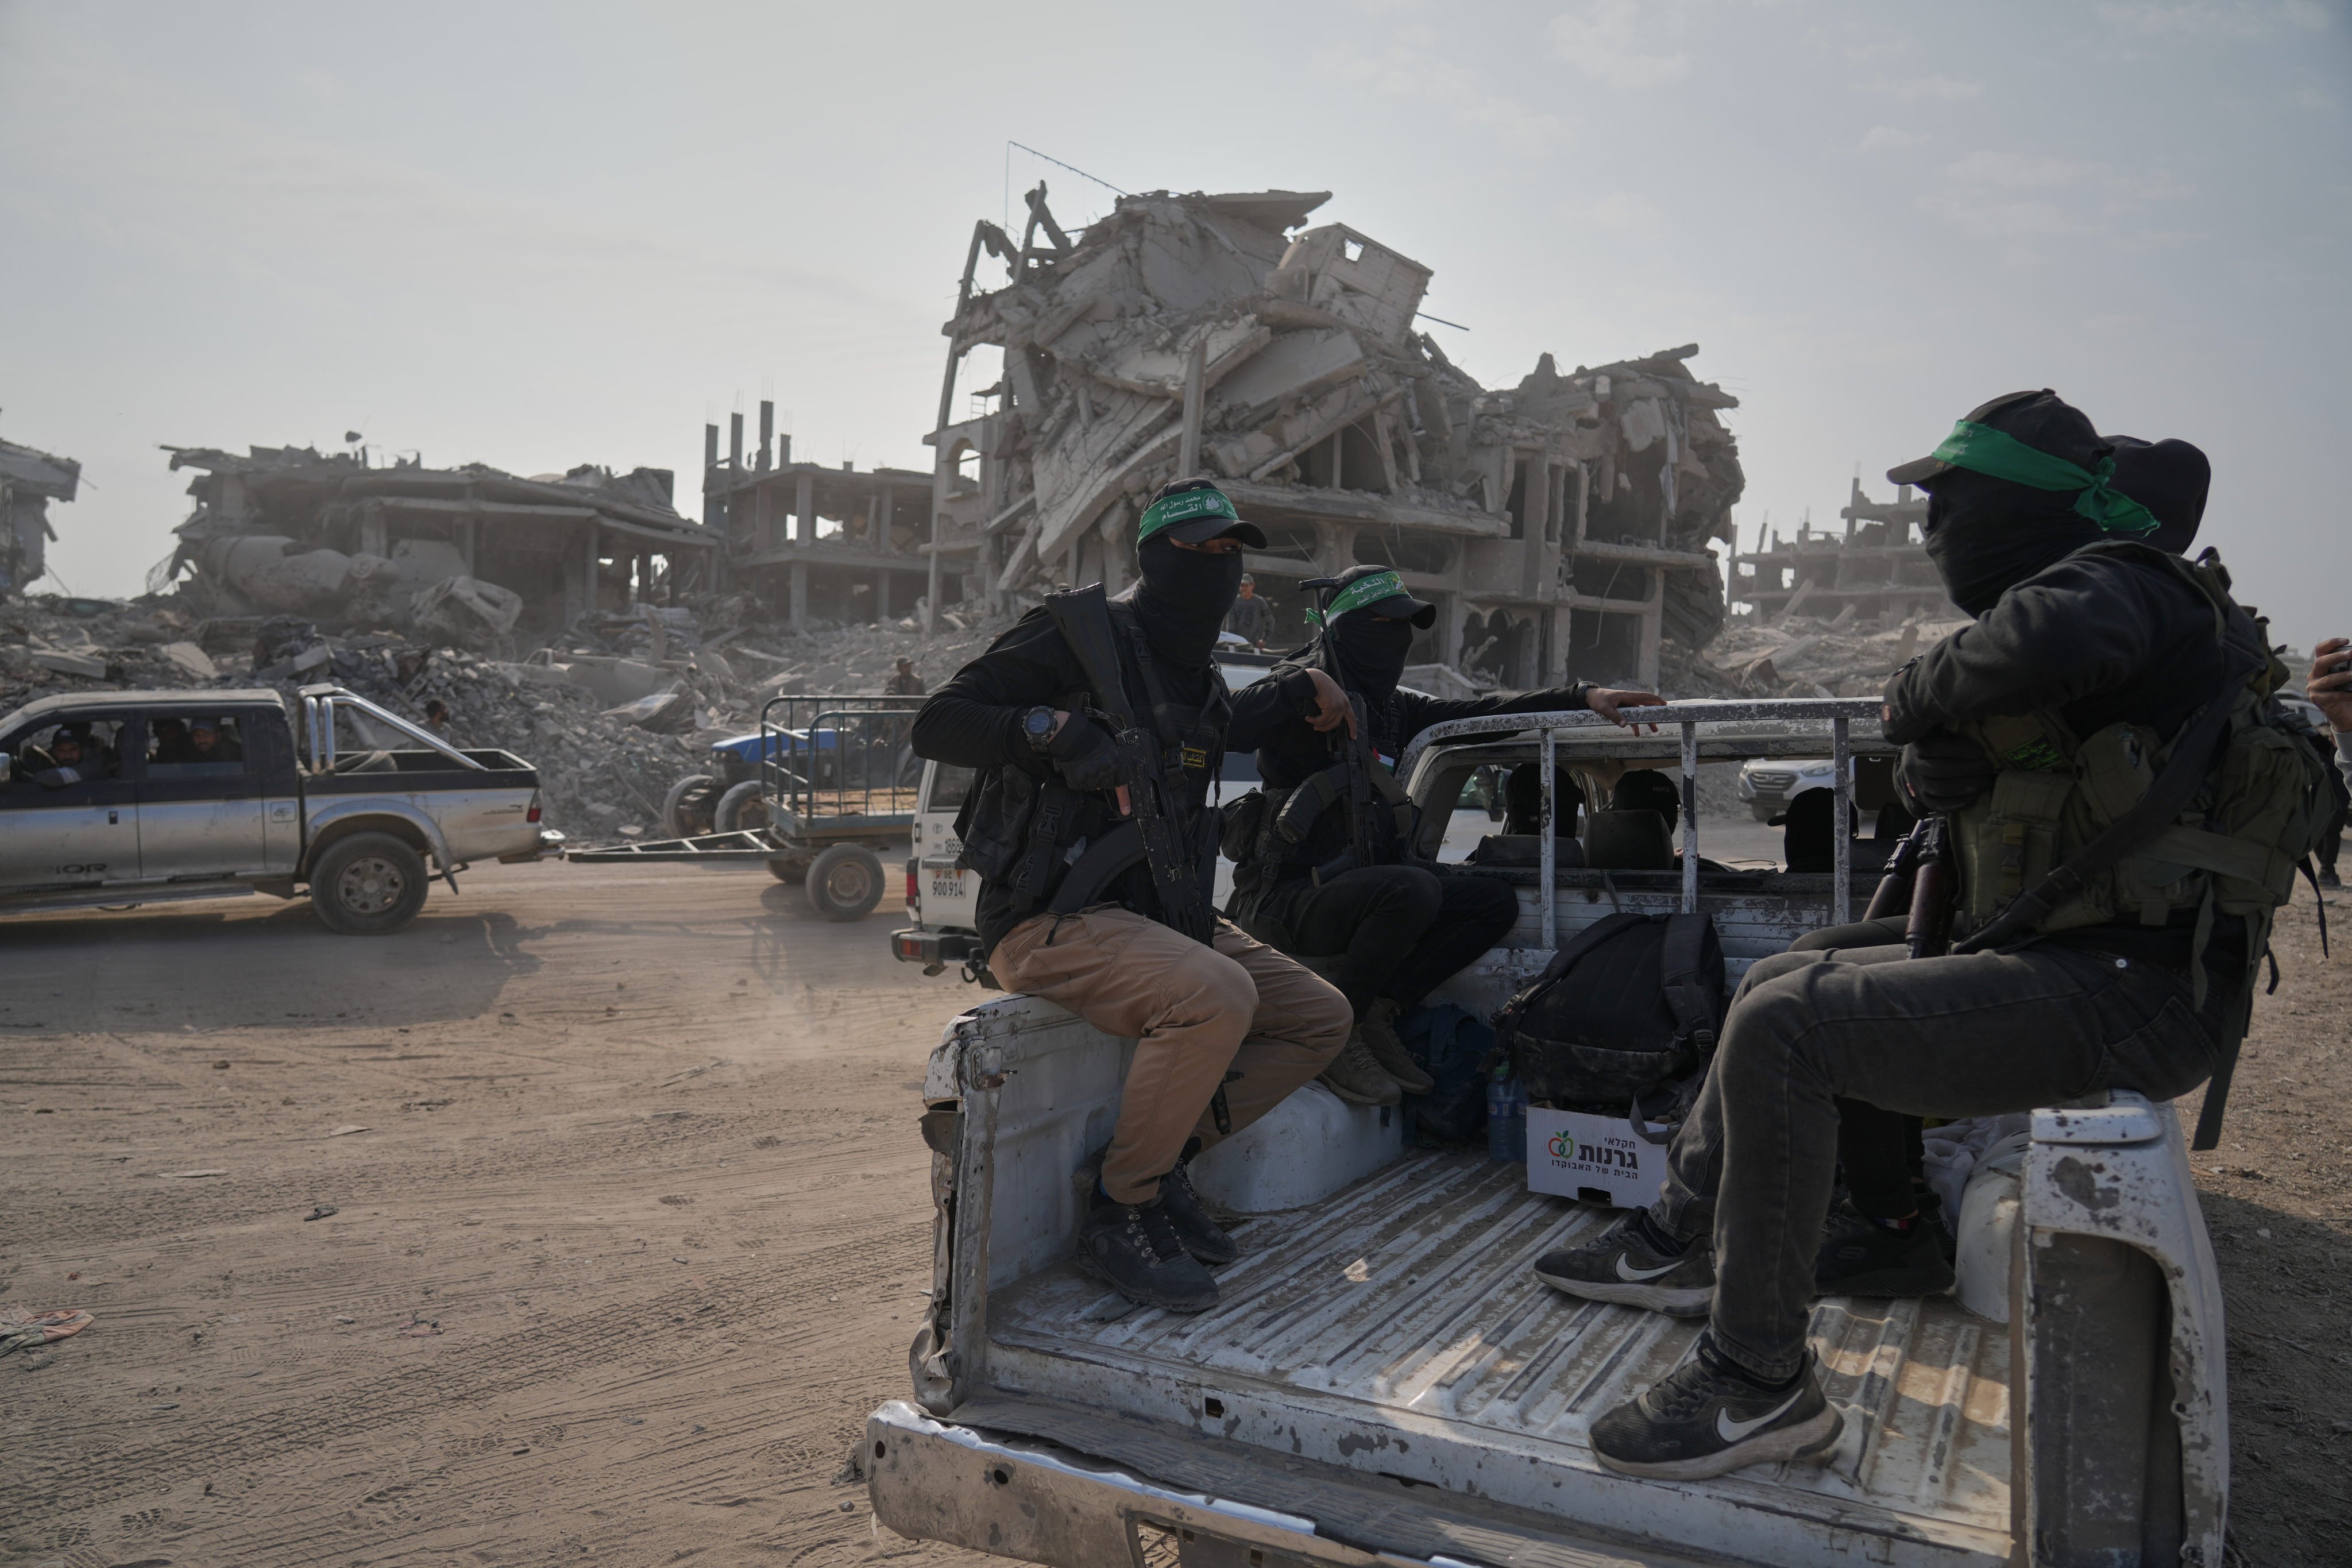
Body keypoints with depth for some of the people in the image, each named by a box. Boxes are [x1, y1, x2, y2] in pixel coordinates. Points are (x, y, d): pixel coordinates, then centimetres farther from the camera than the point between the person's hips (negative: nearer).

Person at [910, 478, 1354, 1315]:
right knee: (1216, 994, -33)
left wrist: (1295, 692, 27)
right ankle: (1118, 1212, -15)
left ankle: (1164, 1157, 7)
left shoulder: (1195, 677, 16)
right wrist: (1050, 729, -25)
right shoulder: (1079, 634, -7)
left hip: (1162, 914, 9)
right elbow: (937, 724, -12)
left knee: (1321, 1018, 1)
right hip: (1052, 920, -8)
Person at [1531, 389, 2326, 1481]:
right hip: (2060, 961, 11)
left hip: (2128, 992, -11)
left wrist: (1924, 687, -18)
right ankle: (1680, 1241, 28)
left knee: (1783, 1031, -21)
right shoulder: (2074, 594, 20)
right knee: (1778, 984, 17)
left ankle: (1759, 1387, -11)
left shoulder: (2119, 581, -12)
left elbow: (2060, 638, -39)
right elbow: (1944, 787, 19)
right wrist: (1940, 737, -6)